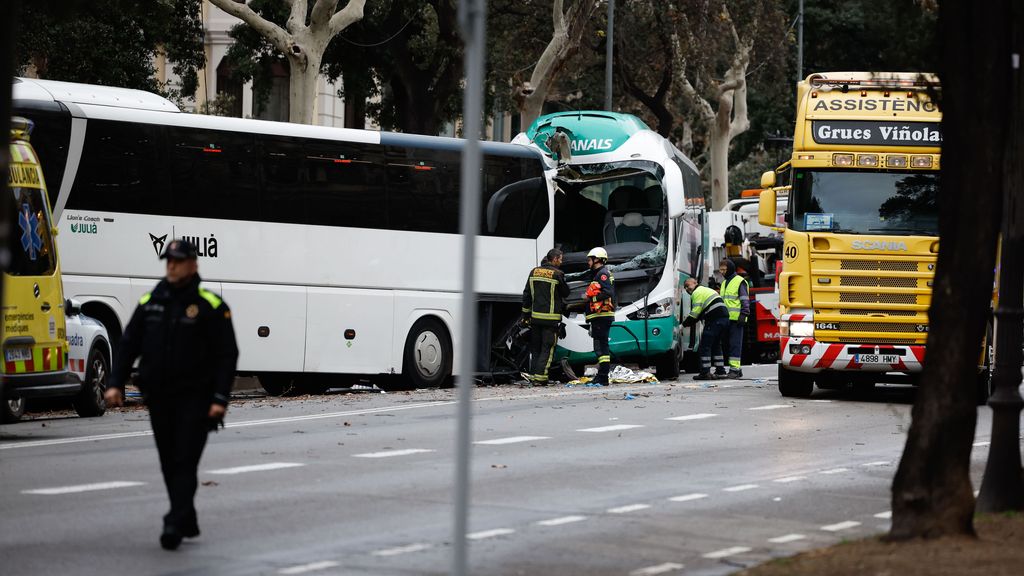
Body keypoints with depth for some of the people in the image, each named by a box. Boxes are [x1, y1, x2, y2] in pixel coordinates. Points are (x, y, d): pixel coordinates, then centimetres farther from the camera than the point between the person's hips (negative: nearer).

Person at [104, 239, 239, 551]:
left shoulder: (210, 306, -4)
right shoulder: (150, 302, 9)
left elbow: (227, 355, -6)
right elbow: (129, 345, 11)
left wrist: (220, 398, -14)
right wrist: (116, 383, 0)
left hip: (194, 397, -5)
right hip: (158, 397, 5)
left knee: (185, 462, -11)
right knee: (170, 463, 10)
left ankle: (176, 524, -16)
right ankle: (187, 522, 21)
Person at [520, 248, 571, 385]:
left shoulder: (534, 272, 8)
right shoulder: (557, 274, -10)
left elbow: (527, 294, 12)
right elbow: (565, 293, 1)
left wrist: (526, 314, 18)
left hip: (535, 316, 5)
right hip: (551, 317, -5)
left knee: (535, 348, 13)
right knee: (547, 348, -2)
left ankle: (533, 375, 14)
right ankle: (540, 376, -8)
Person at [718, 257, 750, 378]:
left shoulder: (740, 282, -4)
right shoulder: (724, 283, 22)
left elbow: (745, 300, -8)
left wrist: (743, 314, -16)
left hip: (736, 318, -8)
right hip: (725, 318, 8)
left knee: (735, 344, -10)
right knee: (725, 344, 7)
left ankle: (735, 369, -11)